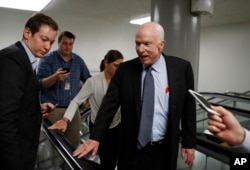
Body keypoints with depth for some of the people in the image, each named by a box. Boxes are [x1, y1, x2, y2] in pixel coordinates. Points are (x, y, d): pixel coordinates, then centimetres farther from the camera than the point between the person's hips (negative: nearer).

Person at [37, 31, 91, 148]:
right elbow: (40, 84, -11)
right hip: (53, 109, -3)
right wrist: (55, 77, -27)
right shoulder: (47, 59, -4)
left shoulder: (78, 60, 8)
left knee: (74, 142, 9)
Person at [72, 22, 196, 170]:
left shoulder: (181, 68, -7)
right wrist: (95, 138, -13)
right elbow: (109, 105, -6)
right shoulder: (124, 70, -6)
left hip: (164, 150, 0)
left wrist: (189, 142, 3)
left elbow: (188, 108, -1)